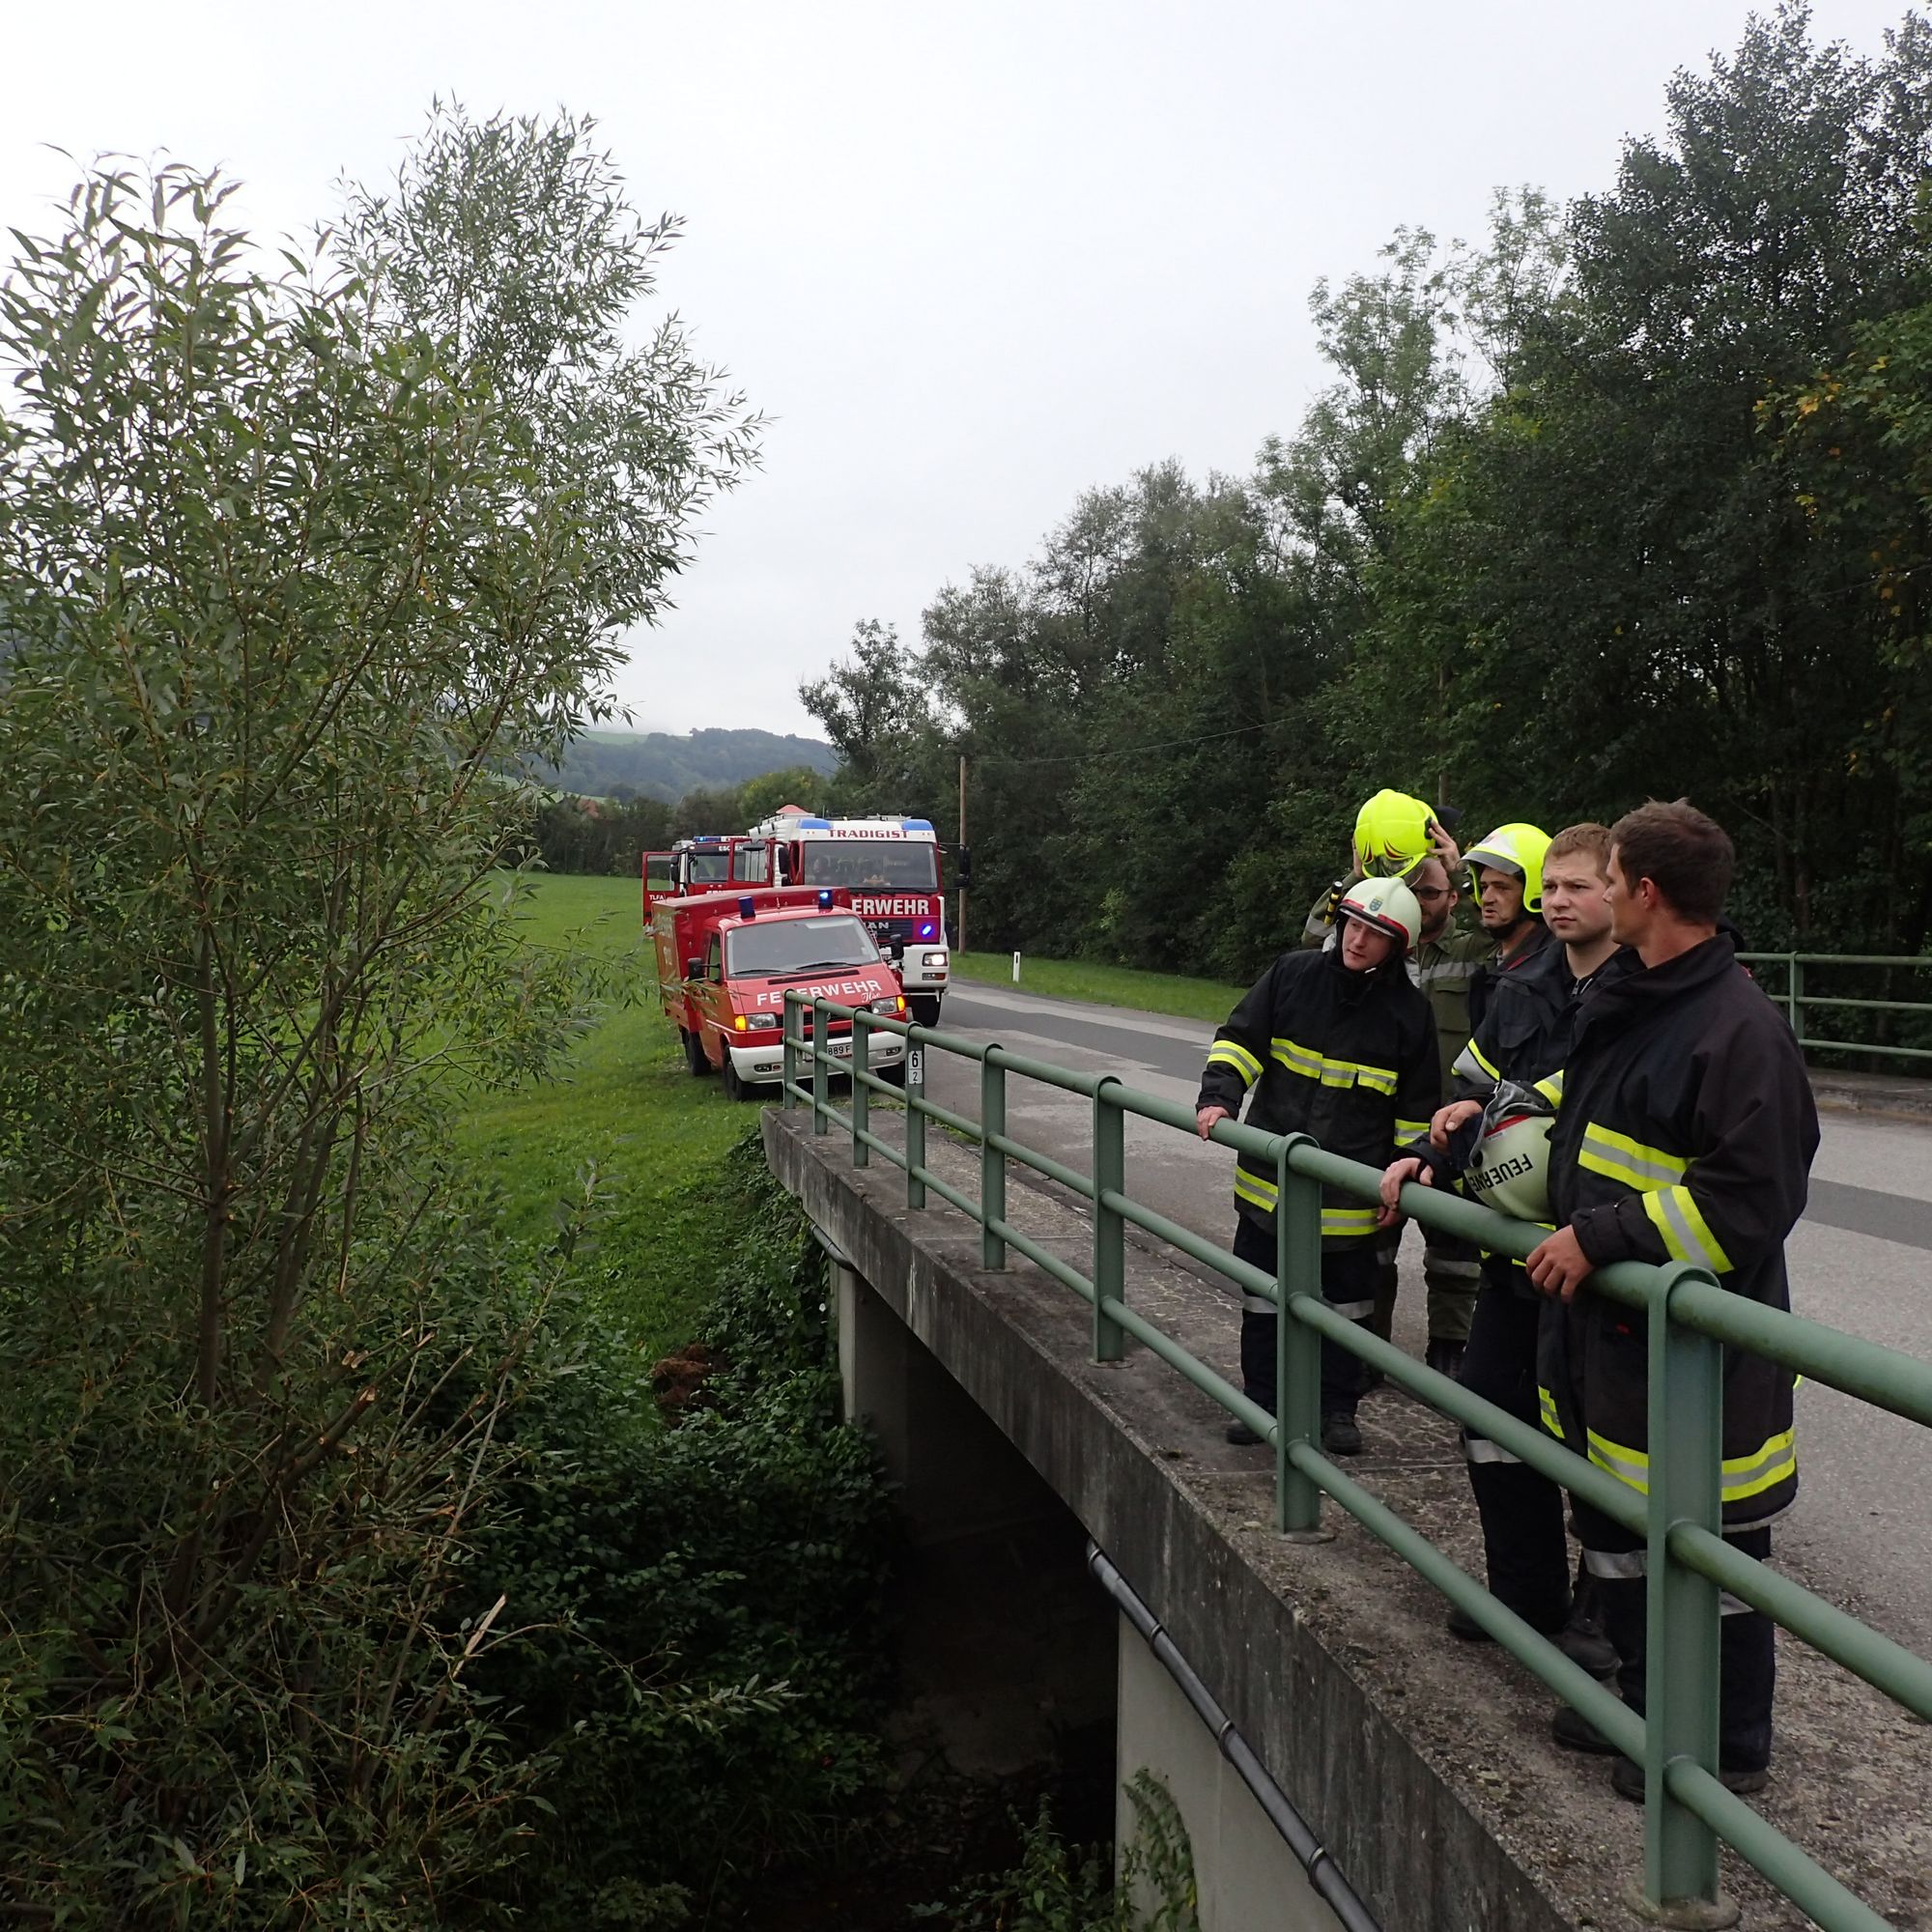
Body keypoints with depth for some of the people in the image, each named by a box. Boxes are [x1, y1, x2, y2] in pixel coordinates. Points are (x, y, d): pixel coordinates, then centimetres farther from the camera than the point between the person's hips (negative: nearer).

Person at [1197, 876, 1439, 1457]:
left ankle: (1338, 1410, 27)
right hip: (1268, 1179, 1)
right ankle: (1261, 1402, 26)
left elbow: (1417, 1110, 4)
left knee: (1346, 1305, 11)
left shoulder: (1409, 1012, -3)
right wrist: (1219, 1097, -16)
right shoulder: (1293, 975, -2)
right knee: (1263, 1301, 12)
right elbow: (1239, 1039, -1)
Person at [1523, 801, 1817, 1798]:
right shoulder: (1623, 1003, 9)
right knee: (1615, 1526, 21)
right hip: (1608, 1323, 9)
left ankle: (1729, 1747, 26)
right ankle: (1645, 1702, 39)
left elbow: (1749, 1198, -25)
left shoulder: (1740, 1027, -20)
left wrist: (1601, 1236, -24)